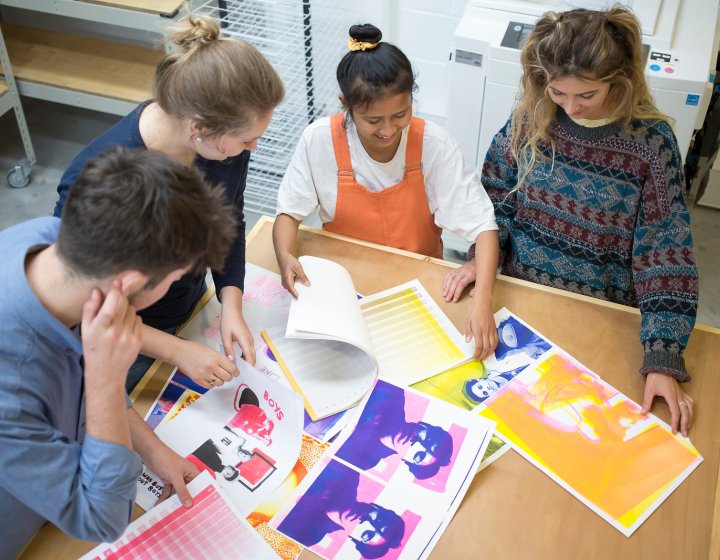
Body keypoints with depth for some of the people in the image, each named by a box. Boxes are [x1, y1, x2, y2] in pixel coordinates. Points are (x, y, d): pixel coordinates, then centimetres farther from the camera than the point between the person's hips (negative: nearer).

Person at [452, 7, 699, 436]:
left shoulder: (651, 141, -20)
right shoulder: (532, 116, -12)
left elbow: (665, 248, -20)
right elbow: (497, 195, 2)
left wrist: (663, 357, -25)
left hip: (601, 312, -2)